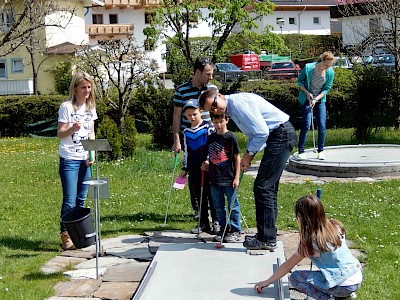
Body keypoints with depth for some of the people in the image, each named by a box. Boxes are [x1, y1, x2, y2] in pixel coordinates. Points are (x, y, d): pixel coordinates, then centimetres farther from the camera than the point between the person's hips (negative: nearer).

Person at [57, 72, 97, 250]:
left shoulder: (90, 107, 9)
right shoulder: (67, 107, -9)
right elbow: (60, 134, -8)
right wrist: (72, 129, -28)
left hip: (85, 159, 6)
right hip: (69, 159, -6)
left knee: (81, 199, 10)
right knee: (70, 200, -8)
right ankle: (65, 236, -1)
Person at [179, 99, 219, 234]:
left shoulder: (208, 128, -5)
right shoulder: (186, 132, 12)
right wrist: (185, 168, 18)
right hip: (194, 170, 5)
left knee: (212, 195, -2)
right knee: (197, 197, 8)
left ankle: (216, 222, 8)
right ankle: (203, 223, 17)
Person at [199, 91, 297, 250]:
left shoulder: (238, 102, -16)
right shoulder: (230, 110, 15)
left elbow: (261, 132, -20)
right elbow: (254, 134, 21)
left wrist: (249, 154, -8)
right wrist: (247, 157, 9)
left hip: (281, 134, -11)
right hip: (280, 136, 11)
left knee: (262, 187, -10)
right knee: (269, 188, 14)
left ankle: (267, 240, -7)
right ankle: (268, 235, 21)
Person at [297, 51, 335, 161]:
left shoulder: (330, 72, -7)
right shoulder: (308, 68, -14)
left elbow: (326, 89, -2)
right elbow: (299, 81, -2)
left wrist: (316, 99, -15)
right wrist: (307, 93, -14)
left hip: (320, 100, 3)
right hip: (307, 99, -3)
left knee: (322, 126, -2)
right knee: (306, 125, -11)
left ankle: (321, 151, 11)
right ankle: (301, 151, -6)